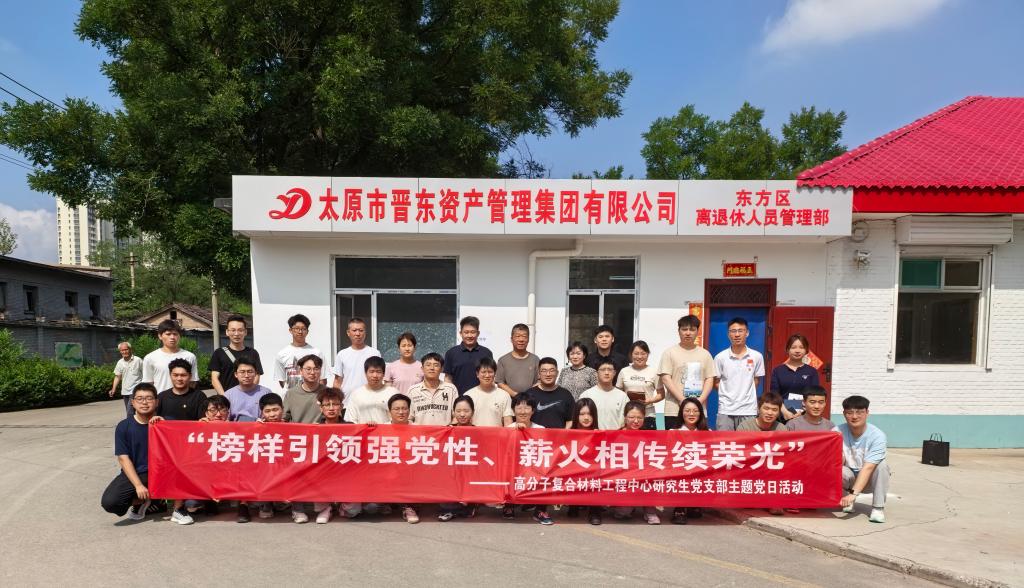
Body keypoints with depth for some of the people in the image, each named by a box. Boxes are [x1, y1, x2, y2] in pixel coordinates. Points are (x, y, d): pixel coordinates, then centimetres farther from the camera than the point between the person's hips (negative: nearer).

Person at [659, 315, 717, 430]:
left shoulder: (705, 354, 12)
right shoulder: (670, 352, 3)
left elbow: (710, 379, 8)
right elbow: (666, 379, -4)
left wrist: (700, 401, -8)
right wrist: (683, 401, -13)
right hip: (675, 410, -2)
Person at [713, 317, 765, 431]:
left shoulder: (757, 357, 0)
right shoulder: (720, 357, -2)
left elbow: (757, 379, 12)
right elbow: (716, 382, 5)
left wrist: (746, 394, 5)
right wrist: (728, 395, 0)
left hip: (748, 410, 1)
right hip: (725, 410, -1)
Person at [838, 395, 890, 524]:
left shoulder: (877, 436, -24)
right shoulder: (838, 432, -16)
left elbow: (867, 468, -32)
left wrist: (853, 493, -41)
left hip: (869, 479, -1)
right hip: (849, 477, 1)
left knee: (882, 465, -32)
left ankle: (878, 508, -15)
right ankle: (847, 499, 0)